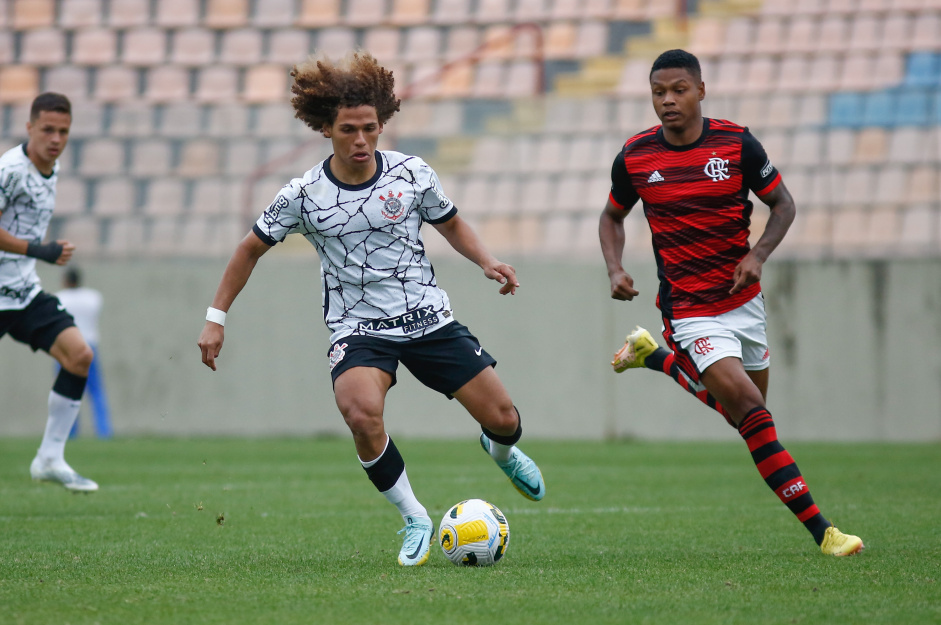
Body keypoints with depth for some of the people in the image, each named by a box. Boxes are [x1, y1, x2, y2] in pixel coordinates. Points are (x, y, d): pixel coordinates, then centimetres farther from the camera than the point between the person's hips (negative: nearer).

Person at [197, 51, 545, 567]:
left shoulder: (412, 174, -4)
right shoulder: (303, 196, -8)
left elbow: (450, 224, 14)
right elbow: (252, 249, 6)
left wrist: (487, 262, -3)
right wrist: (216, 318, 5)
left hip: (427, 317, 2)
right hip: (357, 328, -2)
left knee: (503, 419, 1)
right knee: (362, 414, -33)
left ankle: (500, 450, 43)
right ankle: (415, 521, -11)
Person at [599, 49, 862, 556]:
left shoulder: (737, 143, -7)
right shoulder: (634, 157, -6)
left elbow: (782, 204, 3)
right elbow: (613, 216, 12)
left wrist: (758, 255, -14)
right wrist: (615, 271, -5)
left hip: (743, 300, 3)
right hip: (690, 312, -3)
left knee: (741, 415, 18)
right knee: (752, 413, -18)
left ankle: (656, 356, 37)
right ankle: (819, 529, -17)